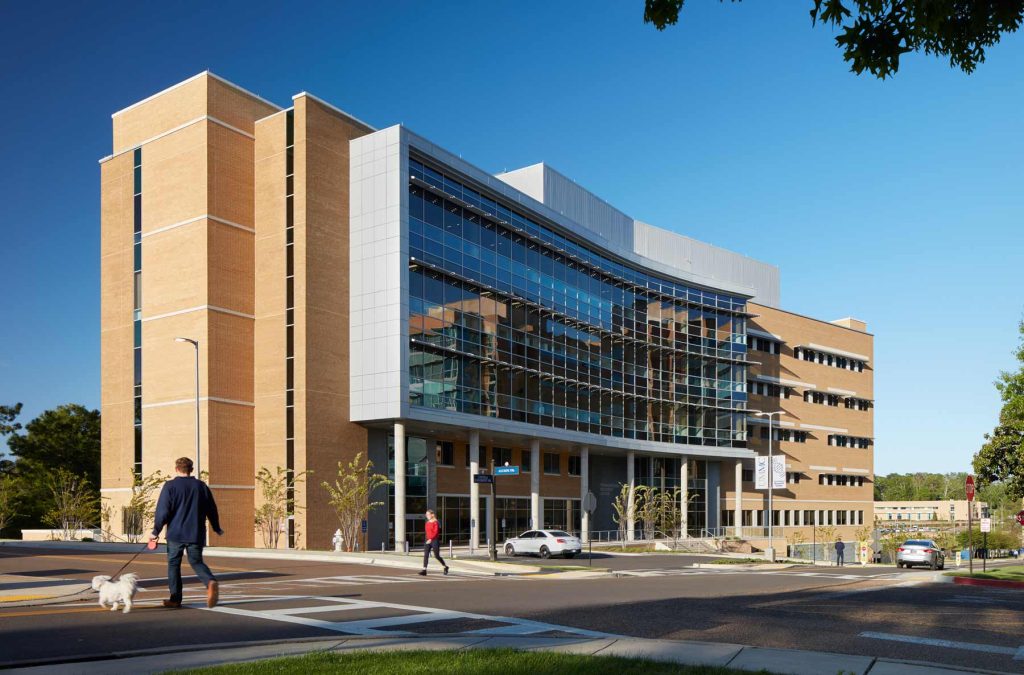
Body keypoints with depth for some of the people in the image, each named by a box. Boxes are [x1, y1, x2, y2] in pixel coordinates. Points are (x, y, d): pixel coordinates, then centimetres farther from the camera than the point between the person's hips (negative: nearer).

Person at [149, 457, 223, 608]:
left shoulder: (170, 486, -4)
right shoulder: (201, 486, 7)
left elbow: (162, 511, -10)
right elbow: (212, 509, 12)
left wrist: (156, 531, -1)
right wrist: (217, 529, 24)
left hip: (176, 534, -3)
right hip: (196, 534, 3)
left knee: (174, 564, 11)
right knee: (197, 562, 11)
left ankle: (175, 599, 12)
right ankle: (210, 581, -18)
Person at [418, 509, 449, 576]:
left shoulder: (435, 523, -11)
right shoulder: (427, 523, 10)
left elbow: (436, 532, -19)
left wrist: (431, 539, -27)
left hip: (435, 540, -6)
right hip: (428, 541, 6)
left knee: (437, 556, 3)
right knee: (426, 555, -7)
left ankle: (445, 567, 25)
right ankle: (424, 570, -10)